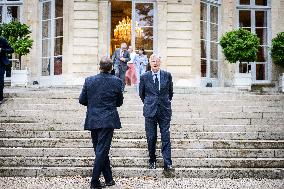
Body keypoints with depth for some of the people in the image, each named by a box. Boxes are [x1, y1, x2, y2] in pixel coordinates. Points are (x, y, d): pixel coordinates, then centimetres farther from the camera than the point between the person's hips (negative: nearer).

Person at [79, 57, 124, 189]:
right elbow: (119, 102, 4)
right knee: (102, 151, 2)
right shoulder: (117, 82, -5)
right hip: (108, 121, -3)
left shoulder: (89, 81, -2)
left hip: (92, 121, 3)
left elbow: (82, 100, 3)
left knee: (101, 150, 13)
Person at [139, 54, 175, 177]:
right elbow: (141, 93, 14)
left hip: (164, 111, 0)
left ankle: (168, 166, -2)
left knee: (166, 138, -2)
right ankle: (152, 160, 24)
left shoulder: (167, 75, 2)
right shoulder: (144, 77, 1)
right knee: (151, 137, 5)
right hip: (150, 111, 0)